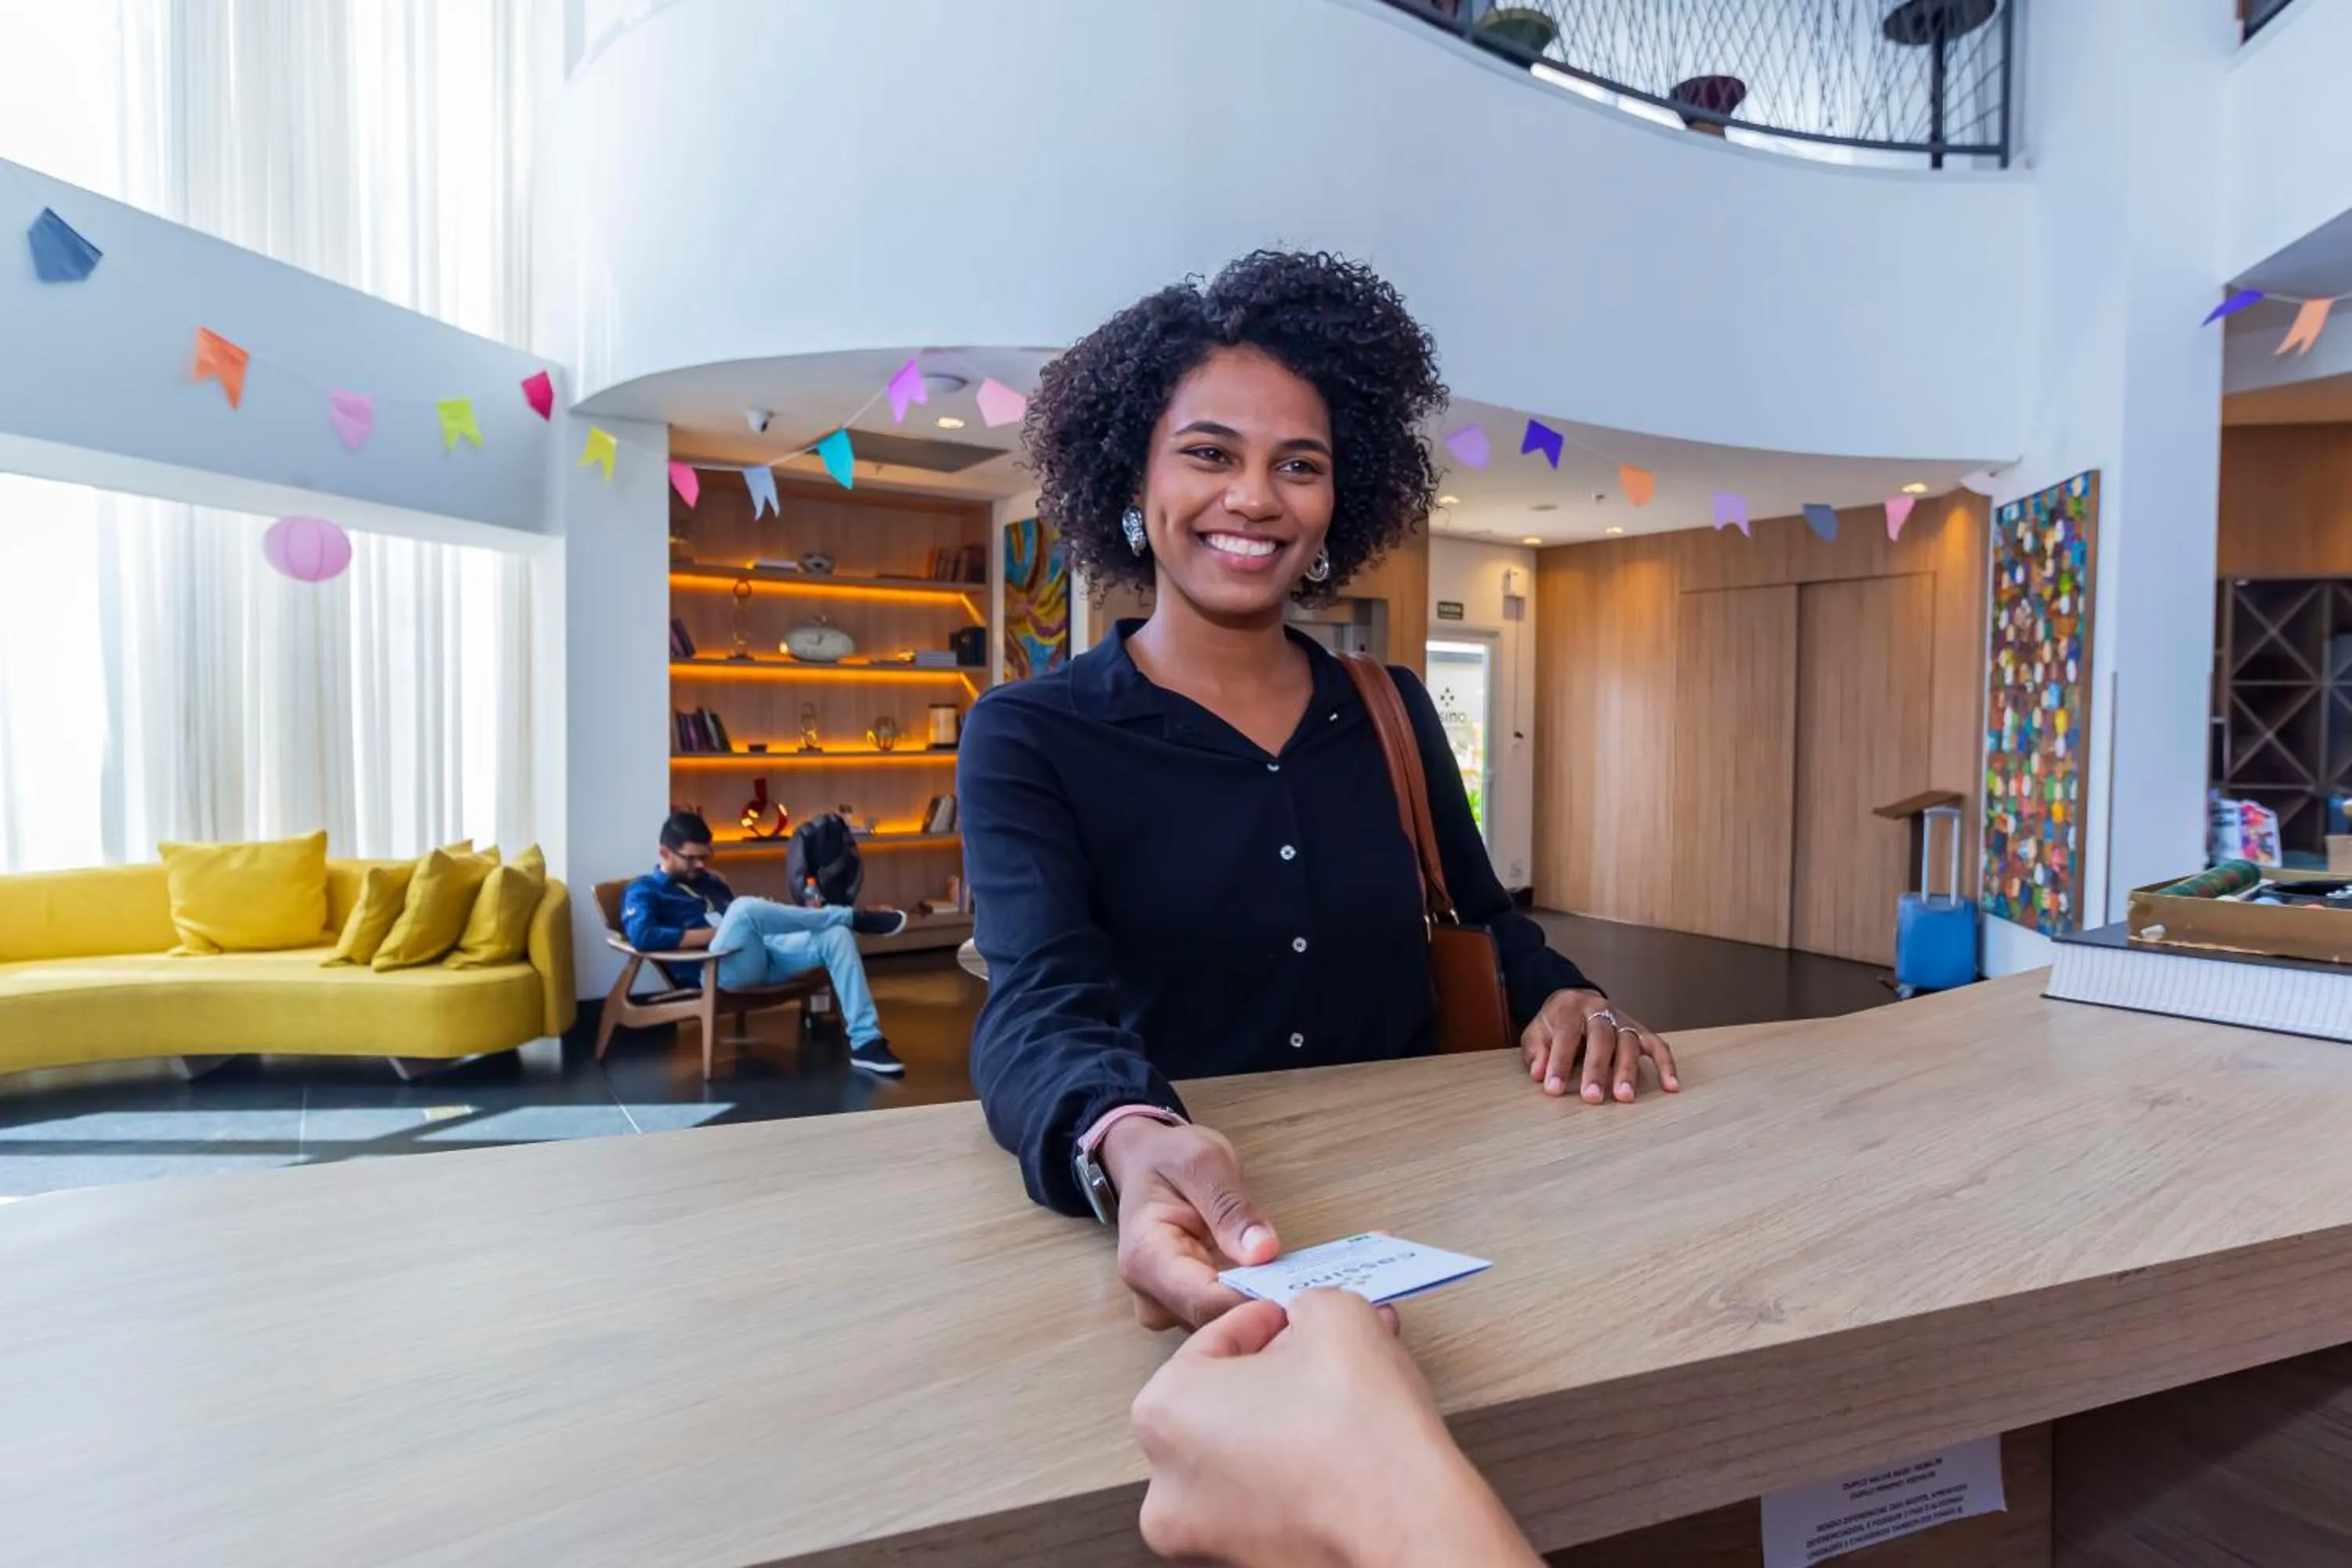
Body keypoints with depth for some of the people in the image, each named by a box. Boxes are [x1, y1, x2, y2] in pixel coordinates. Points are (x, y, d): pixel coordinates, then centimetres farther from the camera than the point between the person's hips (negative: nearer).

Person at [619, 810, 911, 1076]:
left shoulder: (710, 880, 27)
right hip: (718, 968, -7)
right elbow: (642, 936, -16)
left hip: (759, 957, 7)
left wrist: (767, 917, 8)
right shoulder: (643, 891, 5)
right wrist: (715, 933, -14)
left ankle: (865, 1041, -21)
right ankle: (854, 917, -18)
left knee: (836, 936, -15)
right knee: (744, 907, -35)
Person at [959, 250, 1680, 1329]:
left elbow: (1484, 921, 16)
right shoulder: (1027, 738, -5)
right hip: (1186, 1236, -2)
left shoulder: (1395, 711, 7)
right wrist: (1129, 1148, -42)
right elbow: (1041, 1009, -20)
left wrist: (1562, 998, -7)